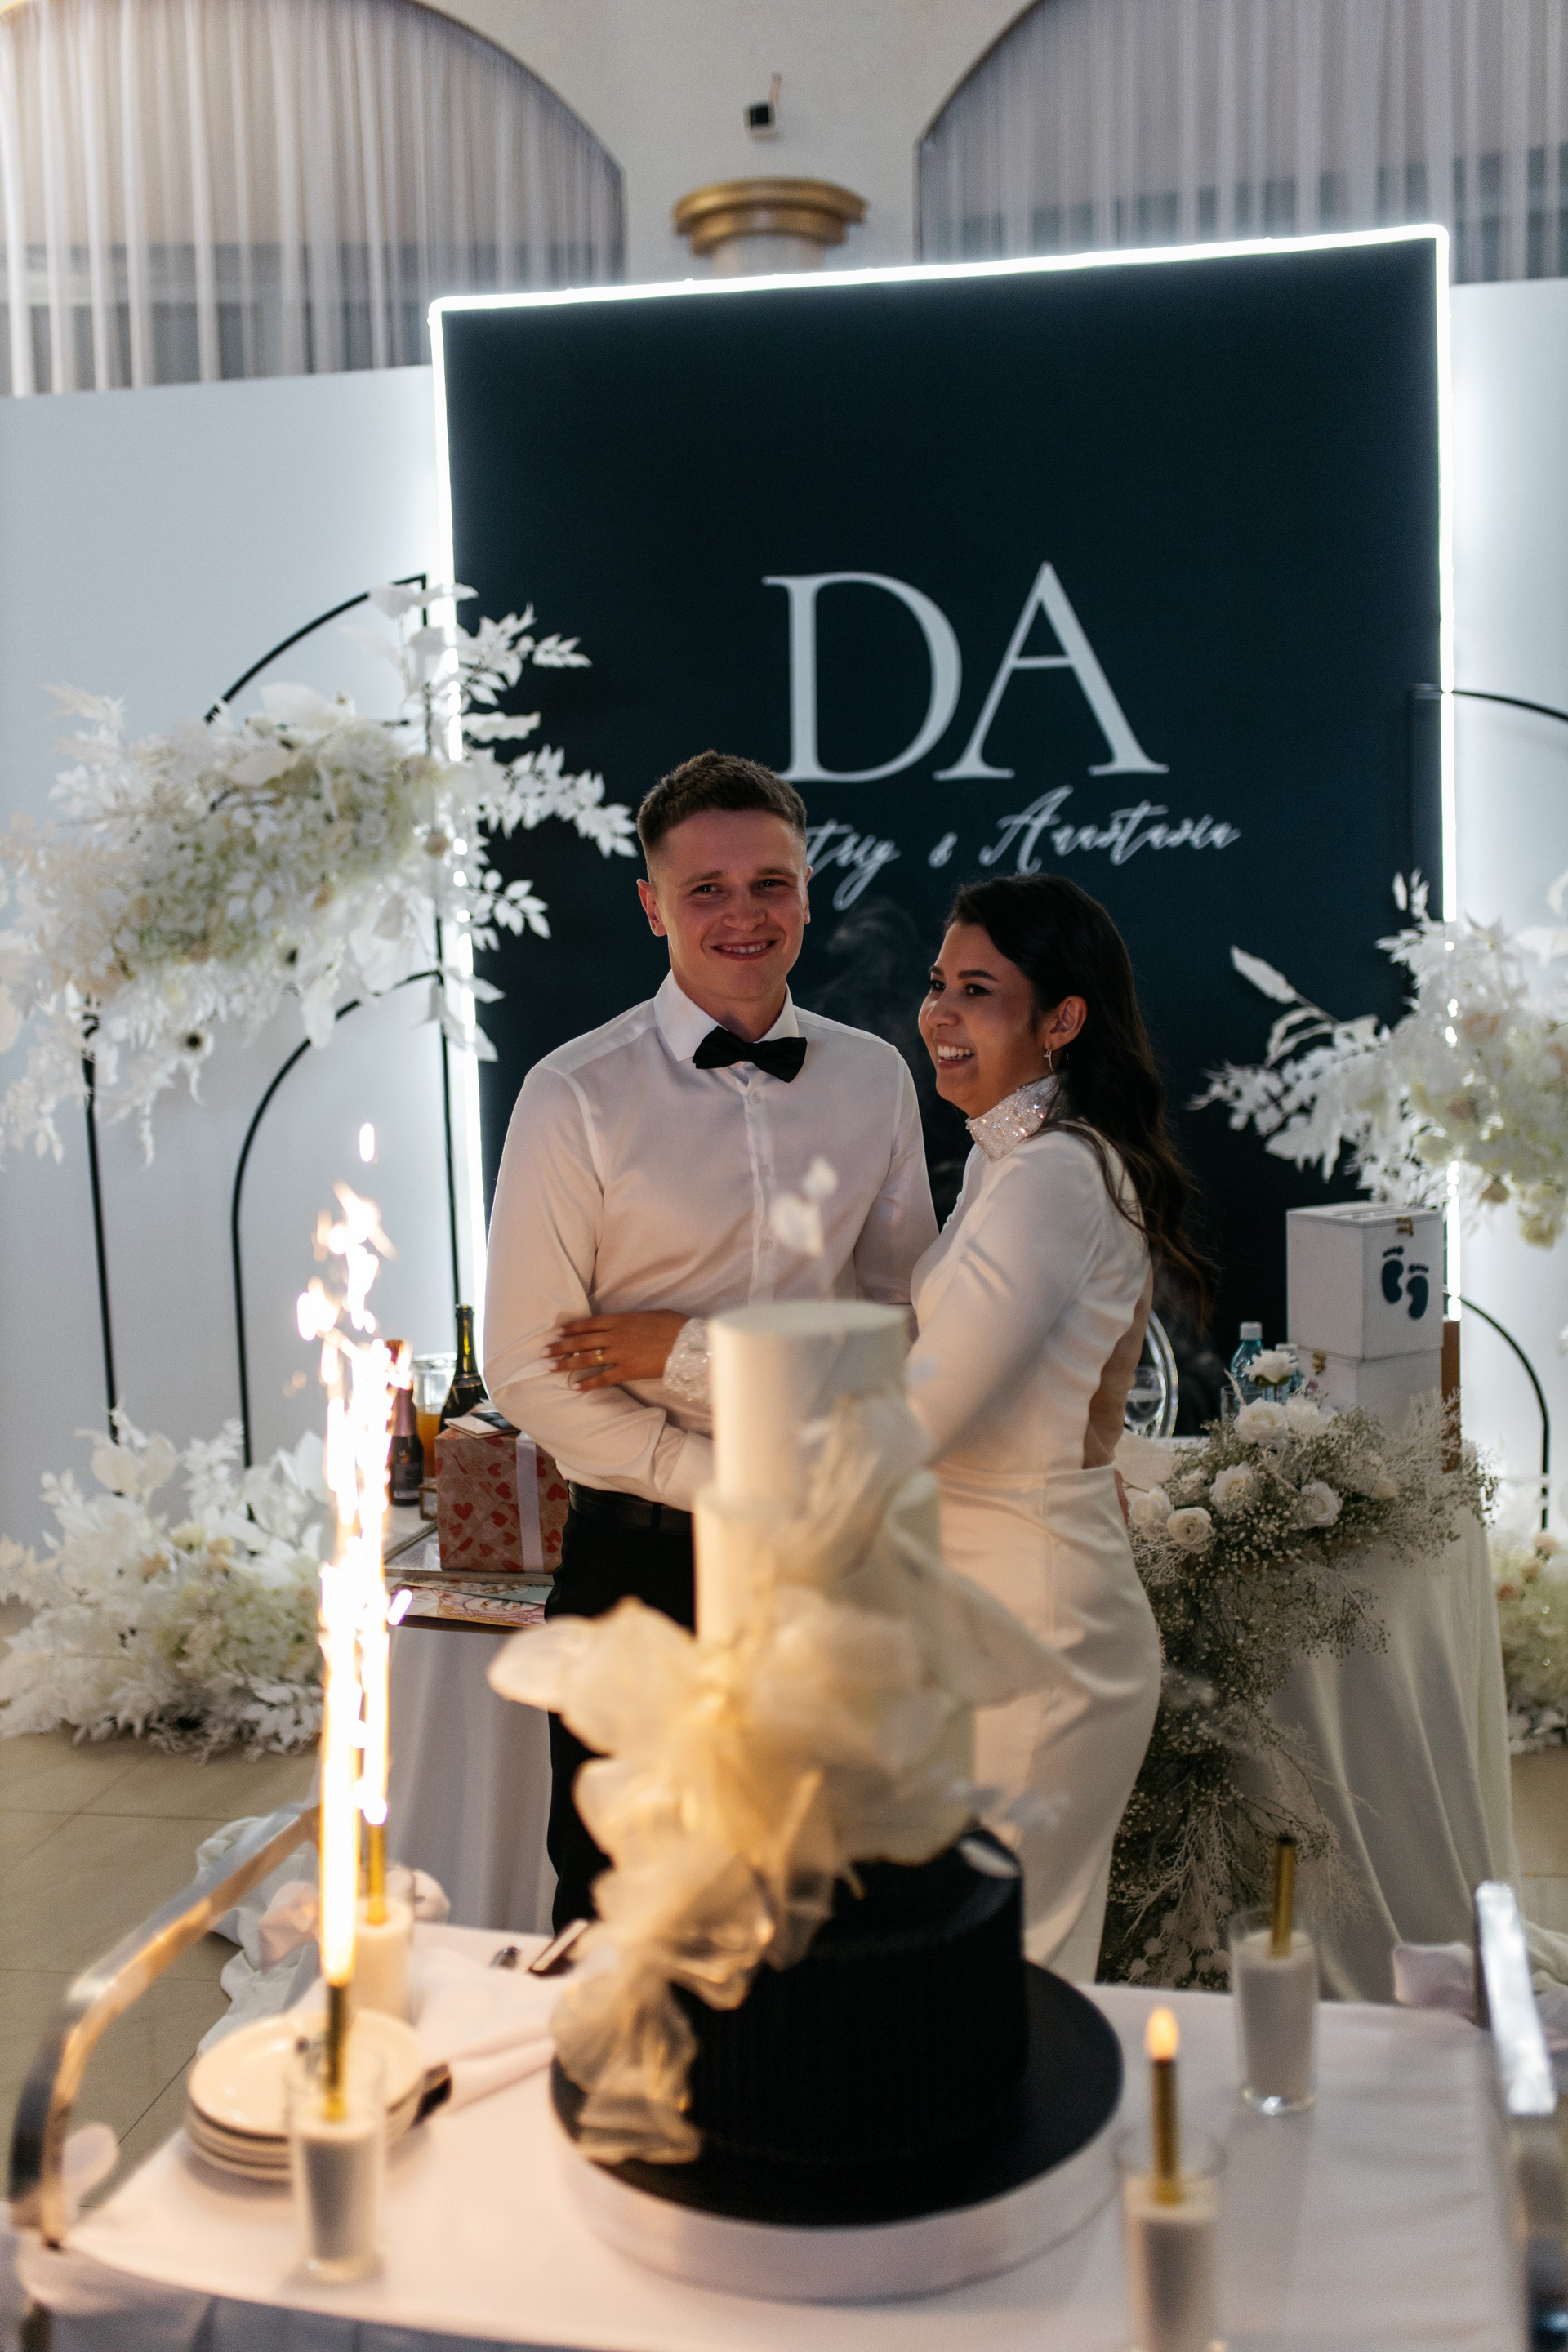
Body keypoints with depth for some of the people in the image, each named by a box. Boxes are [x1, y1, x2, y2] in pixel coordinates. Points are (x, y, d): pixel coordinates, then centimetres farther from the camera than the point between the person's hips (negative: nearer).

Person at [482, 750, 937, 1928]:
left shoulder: (874, 1078, 4)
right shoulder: (577, 1094, -8)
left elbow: (902, 1322, 8)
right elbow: (527, 1369, -10)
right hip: (646, 1555, -3)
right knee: (619, 1915, 11)